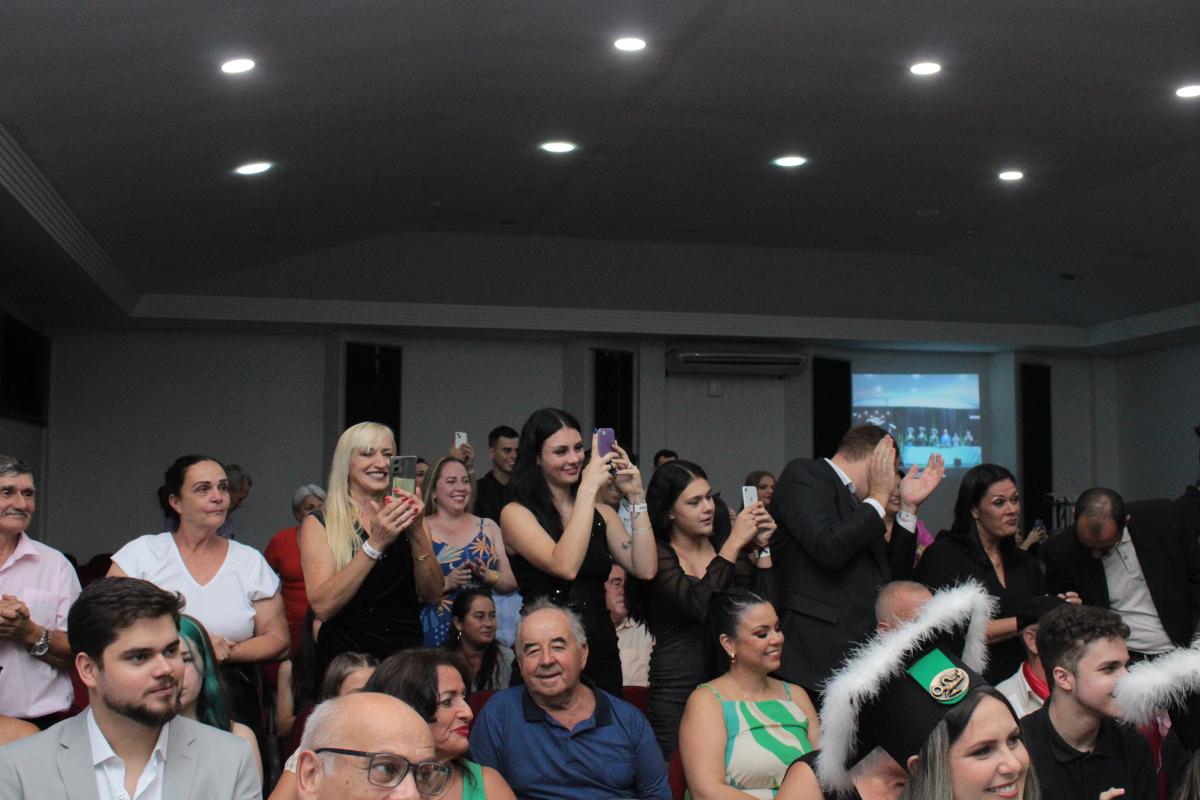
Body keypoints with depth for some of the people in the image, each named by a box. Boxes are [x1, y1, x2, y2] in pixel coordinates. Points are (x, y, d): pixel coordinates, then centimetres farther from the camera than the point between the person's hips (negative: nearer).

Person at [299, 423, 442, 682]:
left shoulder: (408, 518, 10)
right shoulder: (319, 524, 1)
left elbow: (432, 595, 0)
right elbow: (322, 607, -12)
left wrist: (417, 533, -15)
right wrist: (375, 544, -19)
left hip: (406, 656, 3)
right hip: (346, 659, -3)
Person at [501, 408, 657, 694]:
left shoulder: (602, 514, 8)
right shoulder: (516, 513, -6)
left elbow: (645, 569, -4)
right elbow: (565, 566, -22)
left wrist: (636, 498, -6)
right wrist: (588, 488, -20)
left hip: (602, 655, 5)